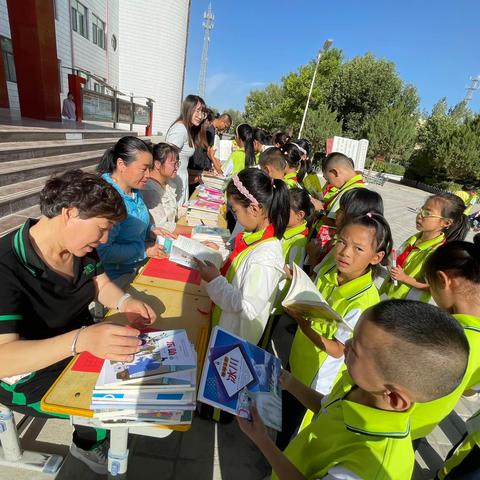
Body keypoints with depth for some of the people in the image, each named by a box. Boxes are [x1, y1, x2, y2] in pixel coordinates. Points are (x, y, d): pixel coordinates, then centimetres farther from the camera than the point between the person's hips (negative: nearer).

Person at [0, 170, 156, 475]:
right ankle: (89, 444, 21)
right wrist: (81, 339, -50)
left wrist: (125, 302, -18)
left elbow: (102, 284, 3)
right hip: (30, 377, -6)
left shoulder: (80, 245, -10)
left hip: (84, 344, 7)